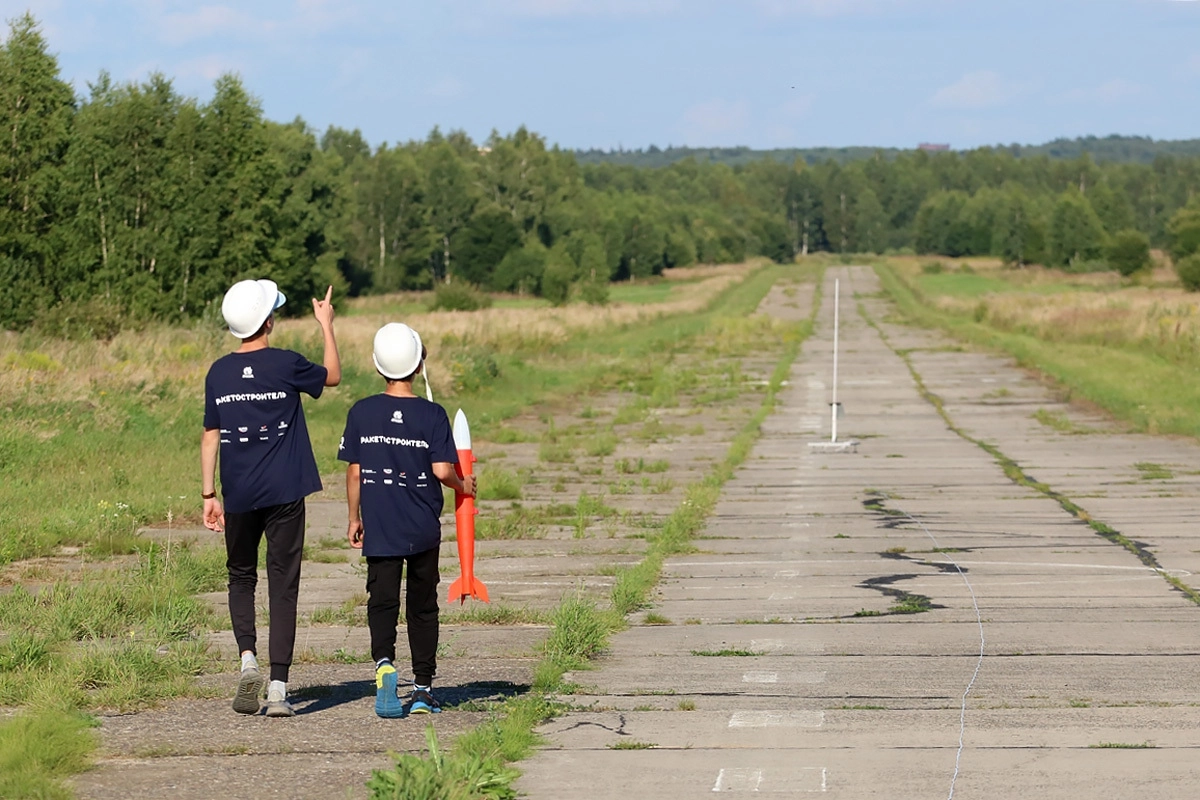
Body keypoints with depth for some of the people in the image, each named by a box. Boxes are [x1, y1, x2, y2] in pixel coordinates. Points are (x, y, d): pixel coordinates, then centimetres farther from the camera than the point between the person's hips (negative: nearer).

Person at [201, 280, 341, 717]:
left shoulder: (219, 373, 2)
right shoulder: (286, 365, -6)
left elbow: (210, 436, 5)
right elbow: (333, 376, 13)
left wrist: (209, 494, 12)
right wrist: (327, 326, 24)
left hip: (239, 496, 2)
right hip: (284, 493, -2)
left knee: (241, 578, 19)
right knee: (283, 586, 1)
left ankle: (247, 657, -4)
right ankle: (278, 688, -4)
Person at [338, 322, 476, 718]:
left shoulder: (361, 412, -2)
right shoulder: (432, 414, -7)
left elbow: (354, 471, 1)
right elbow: (442, 470, -11)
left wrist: (354, 518, 12)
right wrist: (463, 485, 10)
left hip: (379, 527, 0)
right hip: (423, 529, 0)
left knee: (382, 601, 1)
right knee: (422, 606, 12)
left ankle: (383, 663, -27)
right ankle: (423, 688, 15)